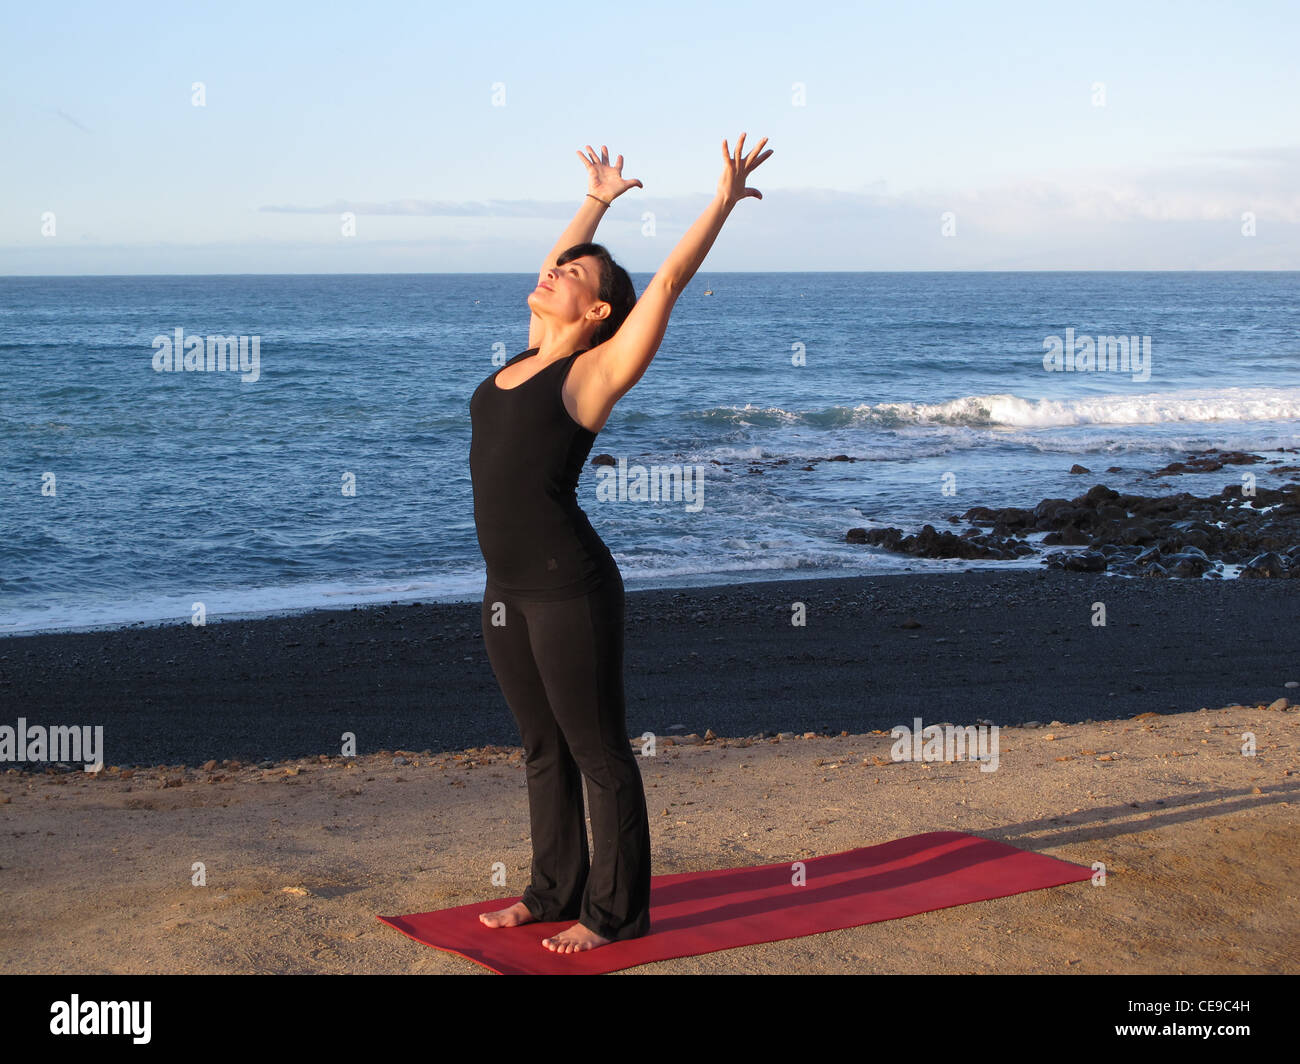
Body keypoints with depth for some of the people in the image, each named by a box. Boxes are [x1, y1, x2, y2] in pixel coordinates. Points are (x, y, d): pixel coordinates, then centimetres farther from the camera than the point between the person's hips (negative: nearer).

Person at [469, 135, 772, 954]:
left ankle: (617, 909, 12)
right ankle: (555, 891, 29)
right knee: (543, 750, 17)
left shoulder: (595, 371, -6)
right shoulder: (528, 361, 13)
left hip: (569, 588, -8)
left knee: (599, 755, 3)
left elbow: (670, 280, -8)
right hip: (510, 591, 8)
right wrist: (598, 201, 36)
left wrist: (726, 198, -4)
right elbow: (552, 264, 28)